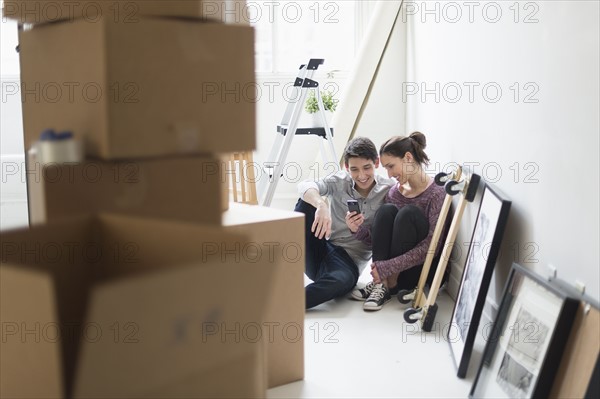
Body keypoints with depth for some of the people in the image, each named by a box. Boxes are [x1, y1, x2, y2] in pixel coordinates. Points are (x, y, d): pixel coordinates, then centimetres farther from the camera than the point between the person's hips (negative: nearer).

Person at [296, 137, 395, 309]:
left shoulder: (388, 190, -3)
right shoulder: (339, 181, -1)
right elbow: (304, 186, -21)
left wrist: (358, 230, -22)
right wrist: (321, 205, -42)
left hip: (349, 259, -1)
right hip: (320, 250, 2)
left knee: (344, 280, -40)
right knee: (308, 202, -23)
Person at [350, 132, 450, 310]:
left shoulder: (436, 193, -13)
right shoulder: (395, 192, 5)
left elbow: (431, 247, -22)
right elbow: (378, 238, 4)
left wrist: (387, 267, -26)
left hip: (426, 269, -5)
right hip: (394, 268, 5)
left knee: (408, 213, -26)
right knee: (387, 210, -17)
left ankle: (390, 285, -19)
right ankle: (380, 283, -24)